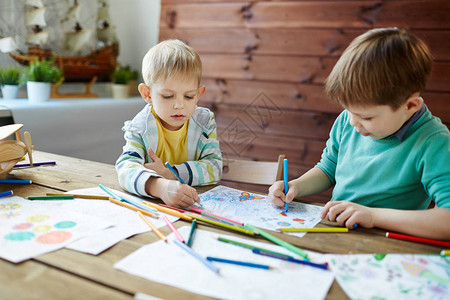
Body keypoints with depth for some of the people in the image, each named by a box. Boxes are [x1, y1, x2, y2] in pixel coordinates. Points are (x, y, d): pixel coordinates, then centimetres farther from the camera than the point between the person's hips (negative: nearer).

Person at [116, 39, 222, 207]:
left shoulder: (204, 121, -2)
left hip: (196, 204, 2)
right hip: (150, 204, -2)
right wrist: (160, 187, -44)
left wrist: (170, 174, -21)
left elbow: (214, 168, -9)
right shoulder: (140, 127, -9)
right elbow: (126, 168, -24)